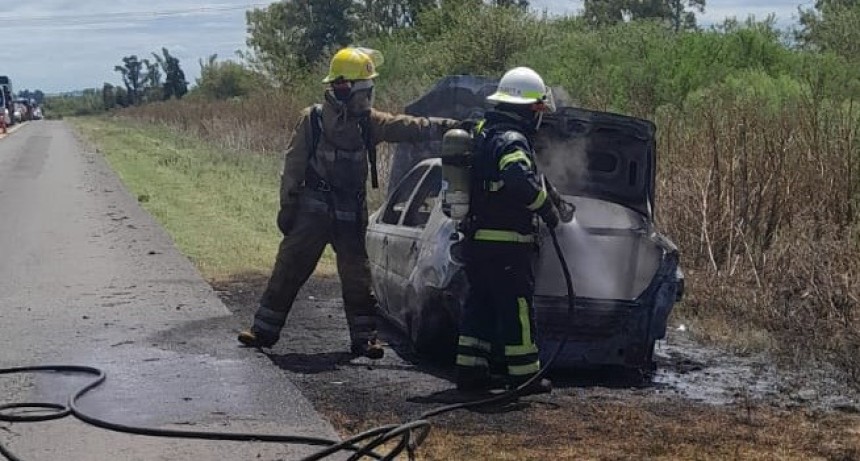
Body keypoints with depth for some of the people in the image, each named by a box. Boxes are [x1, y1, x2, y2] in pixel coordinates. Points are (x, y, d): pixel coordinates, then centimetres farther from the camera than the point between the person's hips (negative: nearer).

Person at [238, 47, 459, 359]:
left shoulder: (368, 122, 2)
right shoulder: (312, 120, -7)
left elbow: (408, 127, -7)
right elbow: (293, 166, -4)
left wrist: (446, 127, -19)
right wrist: (287, 205, -6)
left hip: (351, 213, 3)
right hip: (312, 210, -3)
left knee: (357, 277, 4)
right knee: (289, 270, 2)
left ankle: (363, 338, 12)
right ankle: (264, 330, 11)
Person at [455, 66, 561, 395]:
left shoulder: (483, 132, 14)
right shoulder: (512, 140, -17)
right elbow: (520, 181, -34)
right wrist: (546, 206, -20)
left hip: (478, 241, 9)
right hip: (507, 244, -9)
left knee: (479, 305, 14)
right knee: (517, 308, 0)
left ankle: (470, 370, 15)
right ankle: (523, 374, 6)